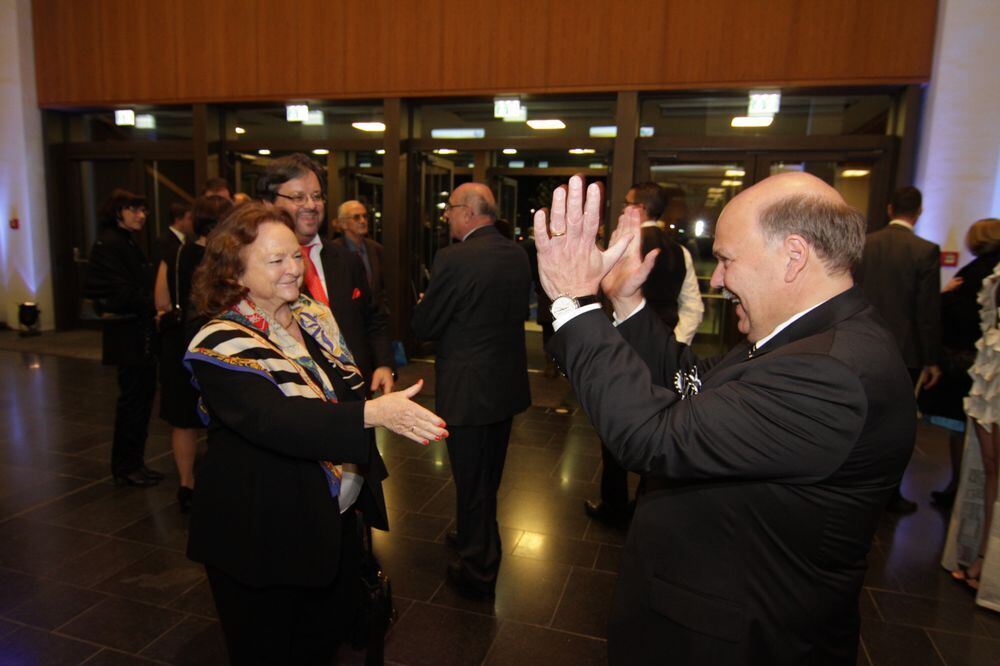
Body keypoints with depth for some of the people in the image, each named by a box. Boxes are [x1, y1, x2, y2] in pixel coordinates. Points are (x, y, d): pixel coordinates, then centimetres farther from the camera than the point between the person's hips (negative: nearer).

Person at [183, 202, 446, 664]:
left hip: (335, 516, 6)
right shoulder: (221, 344, -19)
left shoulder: (315, 317, 2)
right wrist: (373, 412, -44)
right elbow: (275, 418, -34)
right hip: (263, 532, -6)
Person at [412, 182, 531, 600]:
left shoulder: (454, 258, -21)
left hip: (469, 389, -7)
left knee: (471, 481, 9)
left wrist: (424, 303, 7)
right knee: (489, 476, 25)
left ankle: (478, 573, 26)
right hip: (508, 384, 8)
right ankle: (477, 541, 47)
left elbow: (424, 326, -15)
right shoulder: (517, 255, 1)